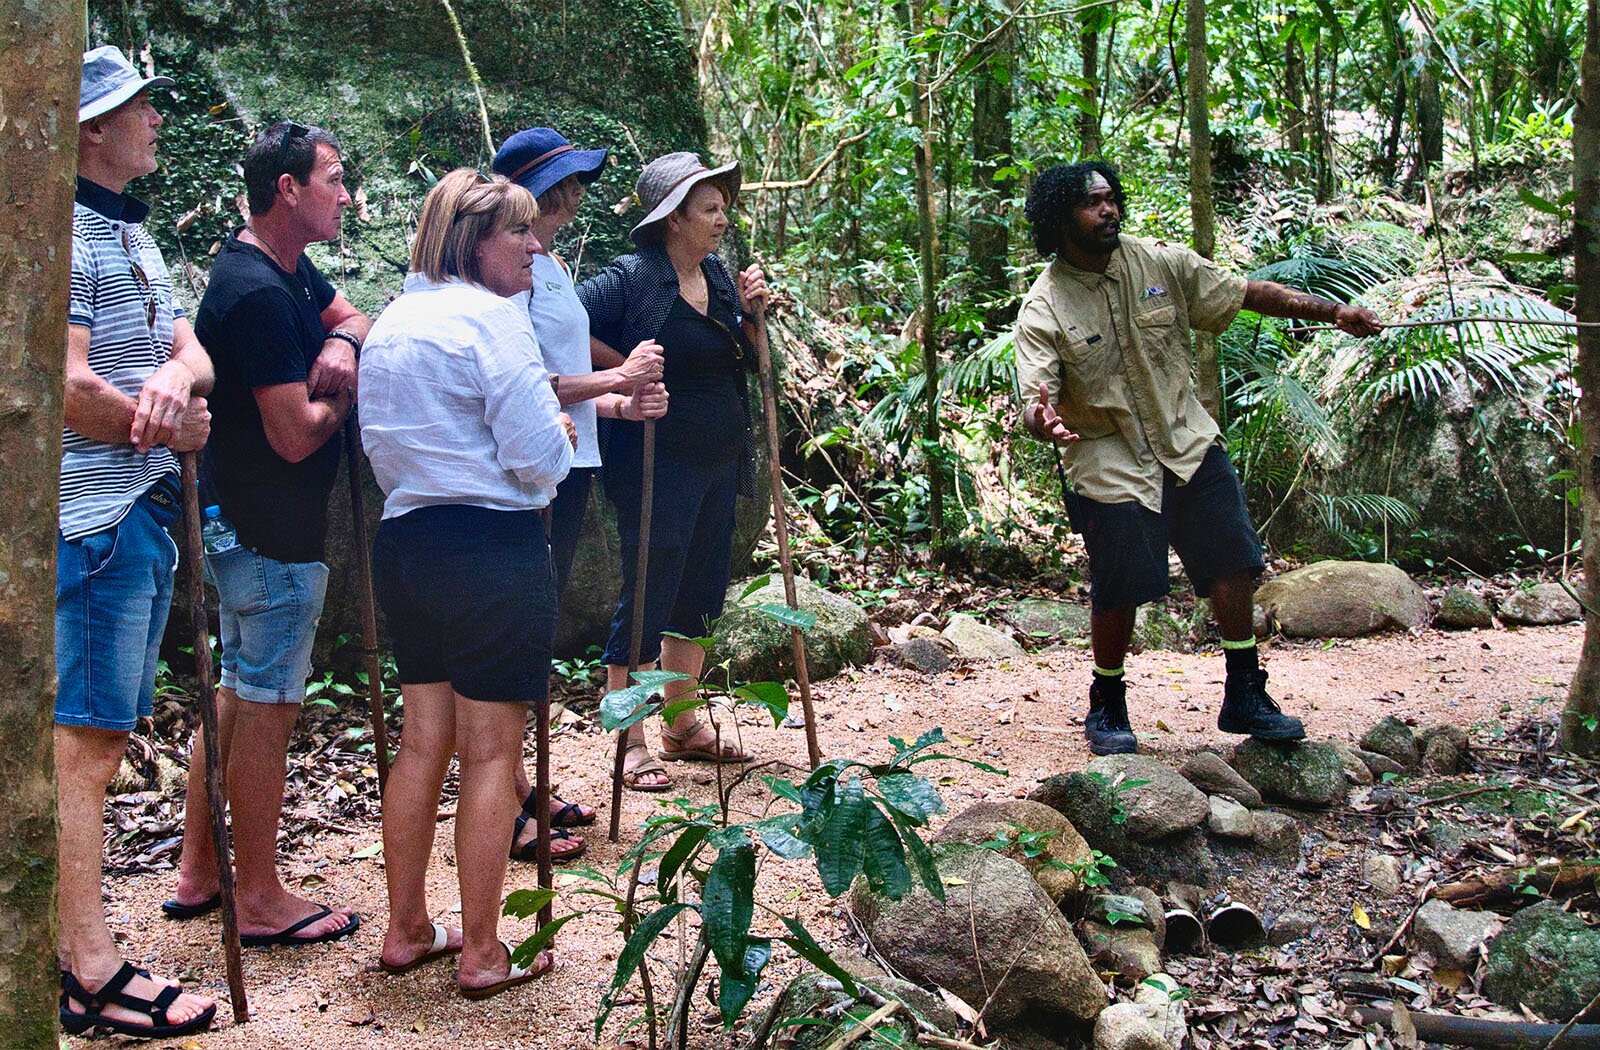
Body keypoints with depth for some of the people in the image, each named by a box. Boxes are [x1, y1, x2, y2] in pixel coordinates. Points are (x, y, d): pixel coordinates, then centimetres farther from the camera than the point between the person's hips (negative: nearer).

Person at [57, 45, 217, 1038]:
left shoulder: (134, 236, 18)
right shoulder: (67, 234, -12)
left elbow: (194, 352, 11)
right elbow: (68, 389, -21)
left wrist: (174, 375, -13)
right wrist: (176, 426, -7)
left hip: (145, 512, 10)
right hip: (93, 519, -10)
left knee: (104, 738, 13)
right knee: (81, 740, -6)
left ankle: (73, 944, 23)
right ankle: (94, 976, -1)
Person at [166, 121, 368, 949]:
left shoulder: (291, 270, 8)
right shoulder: (256, 292, -23)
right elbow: (297, 435, -25)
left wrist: (341, 343, -4)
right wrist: (349, 394, -5)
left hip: (249, 525, 11)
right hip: (271, 533, -11)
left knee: (240, 693, 17)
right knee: (266, 706, -1)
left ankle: (198, 872, 28)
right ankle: (259, 901, 10)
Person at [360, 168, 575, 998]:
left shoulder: (389, 322, 13)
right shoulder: (492, 316, -13)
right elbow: (538, 455, -16)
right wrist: (560, 440, 4)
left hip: (403, 543, 8)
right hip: (493, 549, -8)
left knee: (423, 741, 16)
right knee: (492, 753, 1)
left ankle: (407, 931, 25)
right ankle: (482, 955, 9)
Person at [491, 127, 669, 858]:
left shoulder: (553, 266, 17)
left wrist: (624, 405, 4)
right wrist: (617, 378, -17)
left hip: (568, 469, 10)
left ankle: (522, 789, 27)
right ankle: (506, 812, 4)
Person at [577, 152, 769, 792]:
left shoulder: (719, 276, 9)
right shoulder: (633, 278, -13)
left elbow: (747, 364, 14)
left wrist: (751, 313, -2)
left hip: (719, 463, 8)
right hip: (658, 466, -8)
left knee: (700, 596, 15)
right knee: (647, 597, -1)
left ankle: (683, 727, 29)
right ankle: (630, 743, 10)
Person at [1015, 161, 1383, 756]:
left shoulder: (1161, 264, -1)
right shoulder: (1043, 311, -12)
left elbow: (1246, 294, 7)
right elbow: (1035, 402, -20)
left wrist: (1333, 313, 6)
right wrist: (1043, 422, -45)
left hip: (1190, 445, 4)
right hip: (1111, 466, -4)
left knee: (1232, 568, 3)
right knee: (1118, 595, -1)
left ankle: (1245, 699, 19)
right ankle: (1106, 708, 23)